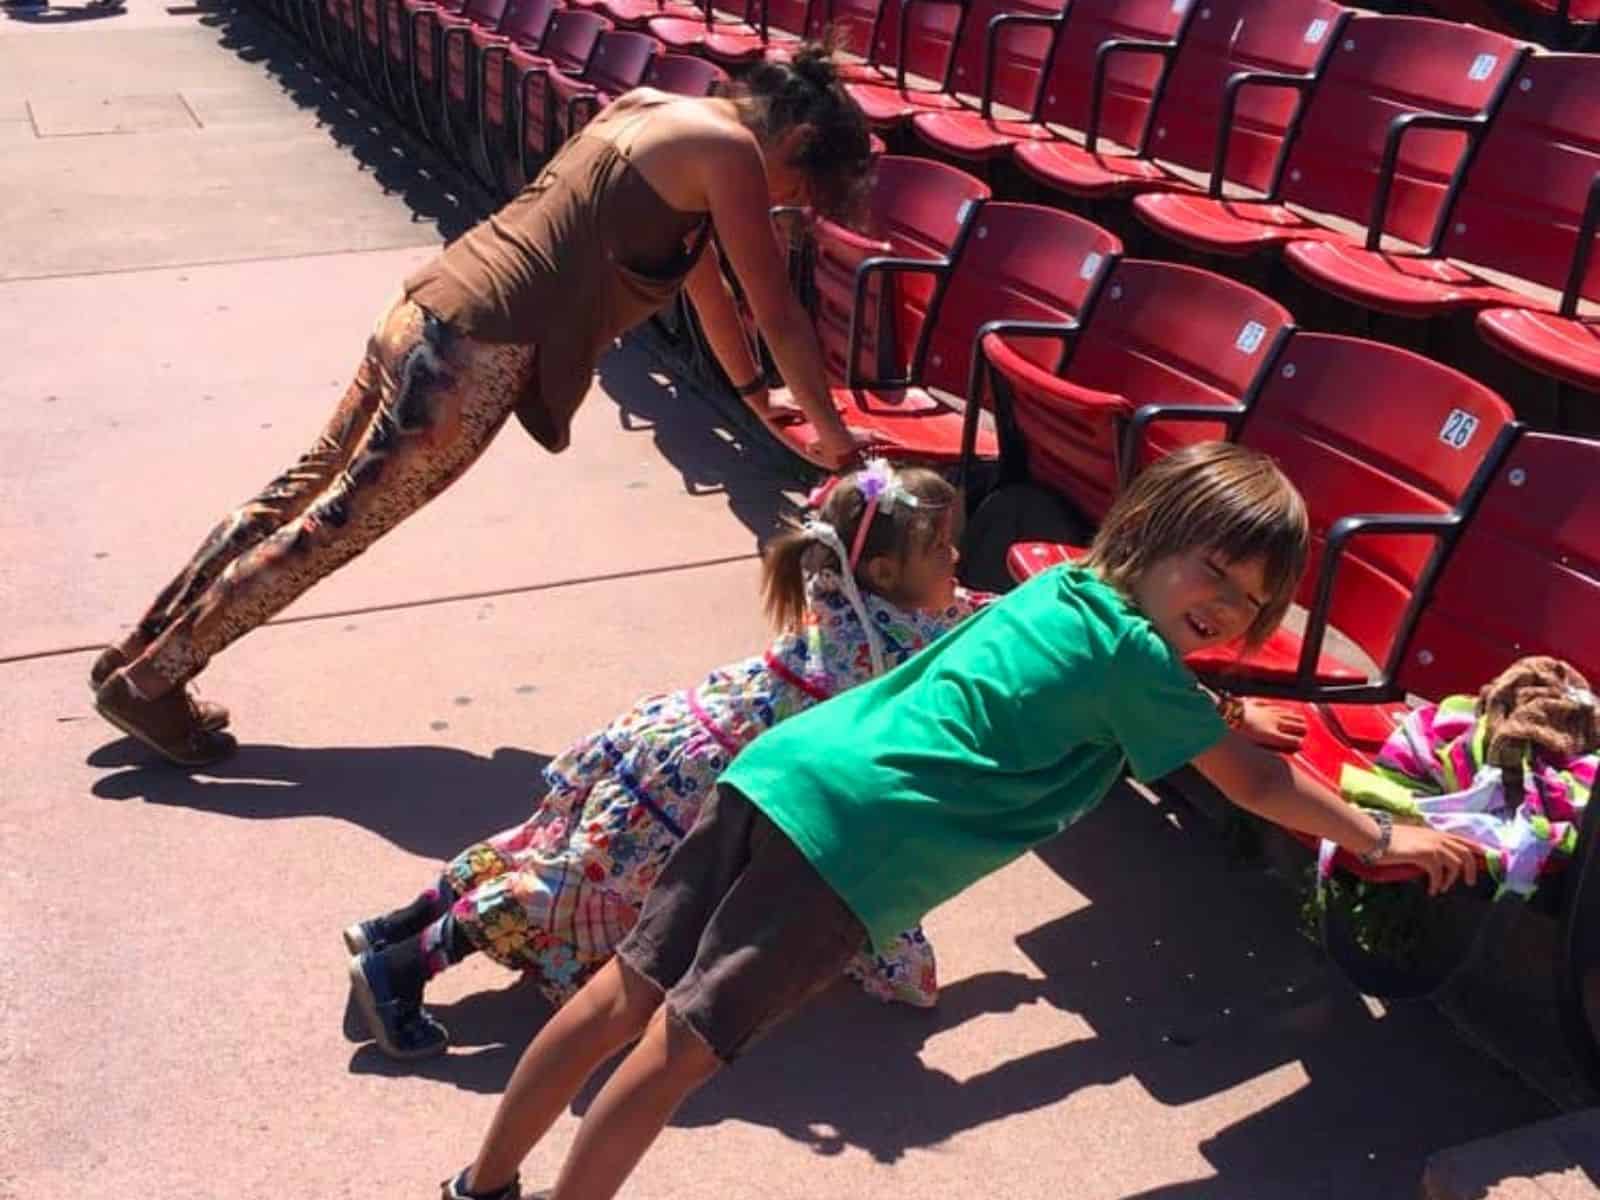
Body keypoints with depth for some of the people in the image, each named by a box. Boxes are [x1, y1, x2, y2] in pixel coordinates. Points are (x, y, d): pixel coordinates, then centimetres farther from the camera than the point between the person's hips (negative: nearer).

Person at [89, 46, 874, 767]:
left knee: (301, 495, 15)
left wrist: (754, 393, 38)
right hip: (479, 351, -9)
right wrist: (831, 433, 10)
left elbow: (698, 264, 31)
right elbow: (780, 316, -3)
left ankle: (138, 654, 25)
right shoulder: (730, 151, -7)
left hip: (434, 306, 9)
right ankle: (148, 683, 10)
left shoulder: (655, 108, 20)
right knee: (330, 527, 0)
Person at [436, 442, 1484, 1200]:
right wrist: (1380, 838, 19)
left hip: (776, 768, 8)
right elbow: (1256, 781, 6)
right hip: (846, 839, -8)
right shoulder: (1138, 659, -3)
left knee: (630, 993, 15)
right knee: (685, 1041, 1)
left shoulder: (1062, 585, 19)